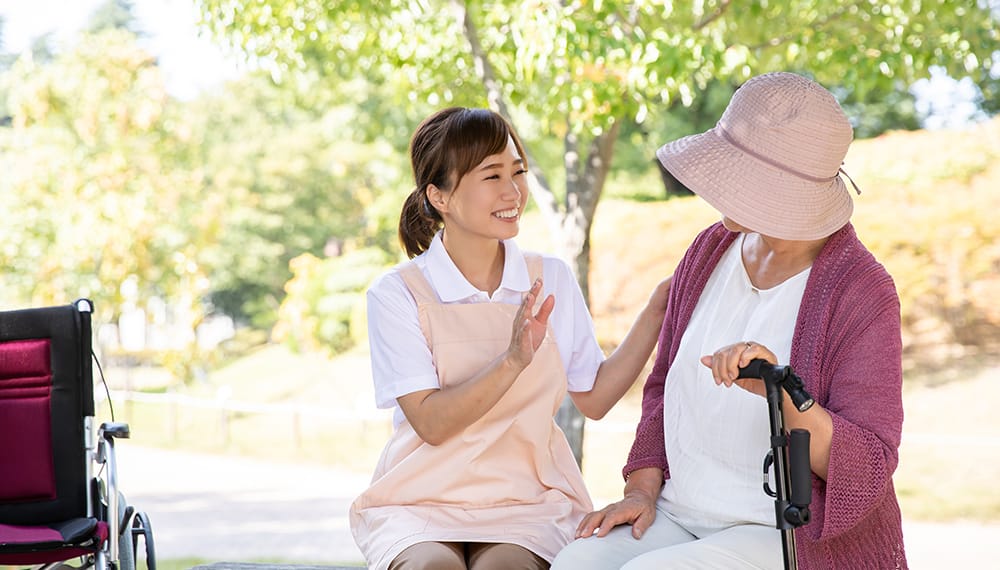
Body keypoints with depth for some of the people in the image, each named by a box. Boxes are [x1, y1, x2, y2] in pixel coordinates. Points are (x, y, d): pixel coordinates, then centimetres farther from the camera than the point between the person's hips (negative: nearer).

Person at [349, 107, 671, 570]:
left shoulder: (551, 280, 8)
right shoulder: (397, 293, -3)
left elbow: (594, 398, 10)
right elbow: (431, 423, -12)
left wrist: (656, 312, 3)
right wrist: (513, 361, -24)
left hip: (527, 499, 2)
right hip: (422, 501, -1)